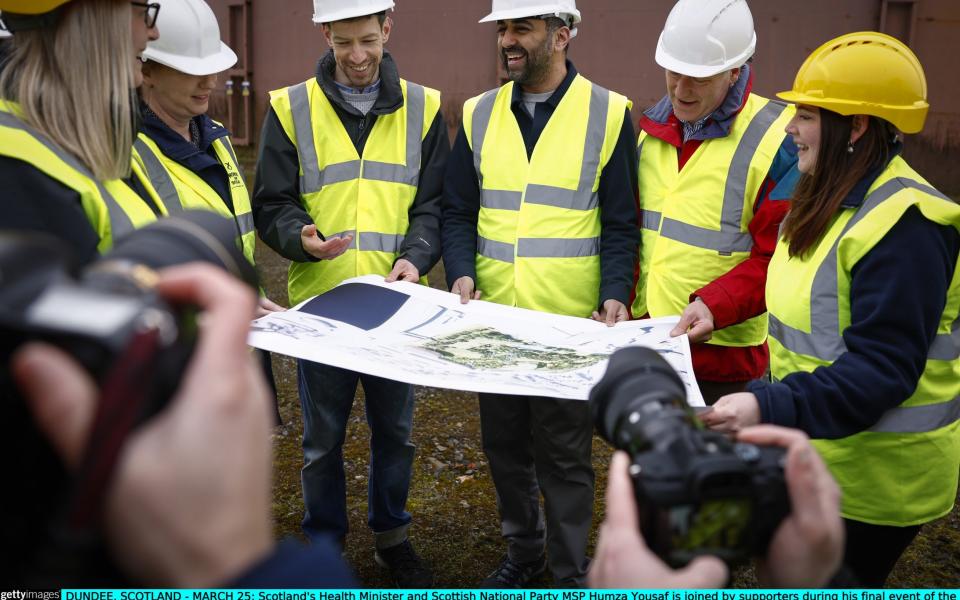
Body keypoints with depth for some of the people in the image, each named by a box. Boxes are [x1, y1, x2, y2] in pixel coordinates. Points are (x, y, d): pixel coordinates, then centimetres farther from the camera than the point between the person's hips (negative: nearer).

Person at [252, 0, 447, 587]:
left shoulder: (423, 107, 4)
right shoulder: (291, 108, 0)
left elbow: (434, 203, 4)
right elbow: (272, 206, 0)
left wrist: (415, 256, -14)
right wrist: (303, 238, -21)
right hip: (319, 303, -1)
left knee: (396, 430, 16)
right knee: (323, 437, 12)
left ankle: (392, 535, 37)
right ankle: (325, 541, 33)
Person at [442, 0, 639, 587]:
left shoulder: (608, 113, -4)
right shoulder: (479, 115, 6)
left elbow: (621, 224, -4)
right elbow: (459, 212, 7)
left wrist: (615, 293, -17)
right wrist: (462, 273, -10)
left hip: (573, 324, -4)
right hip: (494, 321, 4)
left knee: (564, 455, 8)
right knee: (505, 445, 16)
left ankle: (570, 569, 29)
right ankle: (523, 550, 39)